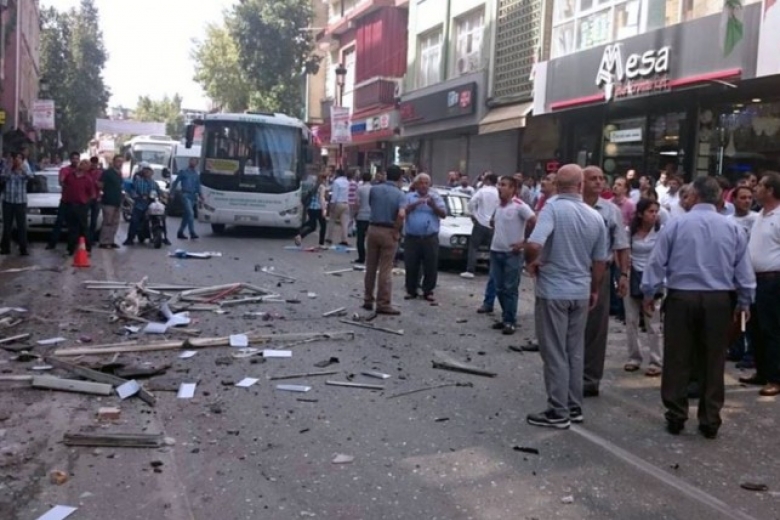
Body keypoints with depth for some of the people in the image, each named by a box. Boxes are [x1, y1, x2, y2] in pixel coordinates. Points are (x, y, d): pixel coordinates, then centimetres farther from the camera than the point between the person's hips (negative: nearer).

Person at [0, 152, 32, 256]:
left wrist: (21, 167, -20)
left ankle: (23, 249, 0)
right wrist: (10, 167, -14)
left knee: (22, 226, -3)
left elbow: (30, 176, -19)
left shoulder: (24, 171, 3)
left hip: (21, 202, -1)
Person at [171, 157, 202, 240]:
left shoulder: (197, 174, 17)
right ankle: (192, 233, -22)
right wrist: (171, 193, 0)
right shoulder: (183, 172, 5)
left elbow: (198, 186, 18)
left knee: (186, 215, 8)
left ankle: (180, 233, 17)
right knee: (190, 213, -18)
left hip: (193, 196, 5)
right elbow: (176, 182, 5)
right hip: (185, 195, -5)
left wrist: (200, 195, 3)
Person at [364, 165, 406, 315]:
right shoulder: (400, 194, -9)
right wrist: (397, 231, -13)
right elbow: (401, 214, -24)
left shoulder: (374, 189, 0)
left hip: (373, 229, 3)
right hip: (388, 232, -3)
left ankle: (368, 300, 20)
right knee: (385, 270, 1)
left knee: (370, 268, 13)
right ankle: (383, 304, 3)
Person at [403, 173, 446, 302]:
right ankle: (411, 290, 14)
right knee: (411, 266, 3)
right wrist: (416, 203, -19)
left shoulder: (436, 197, 8)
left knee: (431, 266, 1)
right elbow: (403, 211, -6)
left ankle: (428, 291, 11)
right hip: (411, 238, 0)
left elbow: (443, 214, 0)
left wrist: (433, 206, -16)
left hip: (430, 238, 0)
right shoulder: (409, 197, 7)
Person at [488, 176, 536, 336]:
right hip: (496, 251, 7)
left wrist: (524, 241, -15)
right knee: (499, 288, 12)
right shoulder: (497, 205, 9)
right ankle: (506, 318, 24)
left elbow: (534, 221, -21)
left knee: (510, 289, -1)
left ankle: (510, 321, 6)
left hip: (512, 253, -7)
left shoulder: (519, 206, -14)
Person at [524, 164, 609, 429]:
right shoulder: (596, 217, 4)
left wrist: (531, 262, -9)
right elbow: (600, 261, 10)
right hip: (581, 292, 6)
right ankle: (574, 407, 24)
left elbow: (534, 244, -29)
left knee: (555, 353, 2)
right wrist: (595, 290, 24)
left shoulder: (553, 208, -15)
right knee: (575, 351, 15)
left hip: (553, 290, -5)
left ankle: (558, 412, 8)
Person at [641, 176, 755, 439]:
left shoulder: (675, 224, -4)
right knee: (713, 362, 9)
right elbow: (744, 270, 7)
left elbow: (657, 262, -2)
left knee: (677, 360, 7)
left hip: (682, 298, -1)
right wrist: (744, 302, 17)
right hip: (719, 301, 2)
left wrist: (649, 292, 9)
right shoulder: (733, 228, 2)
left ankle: (676, 417, 13)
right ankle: (710, 421, 14)